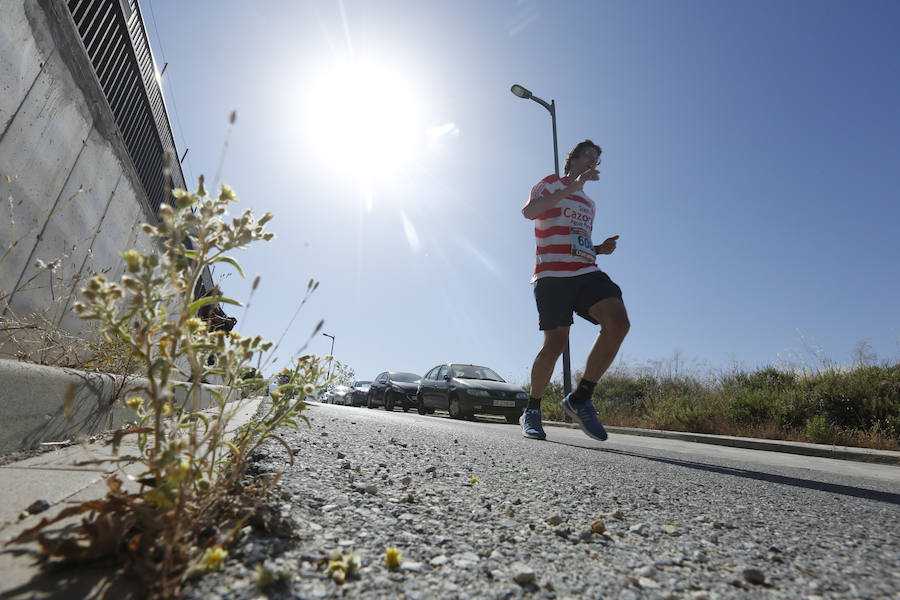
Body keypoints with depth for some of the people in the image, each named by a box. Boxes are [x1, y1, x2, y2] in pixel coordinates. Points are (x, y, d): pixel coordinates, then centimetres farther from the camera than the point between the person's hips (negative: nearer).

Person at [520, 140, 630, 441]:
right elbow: (529, 211, -9)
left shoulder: (588, 203, 33)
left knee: (618, 321, -20)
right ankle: (532, 411, 10)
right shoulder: (551, 183, 12)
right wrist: (573, 186, -11)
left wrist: (601, 248, 14)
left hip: (587, 272, 6)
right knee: (556, 343, -11)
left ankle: (580, 399, -10)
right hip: (552, 274, -6)